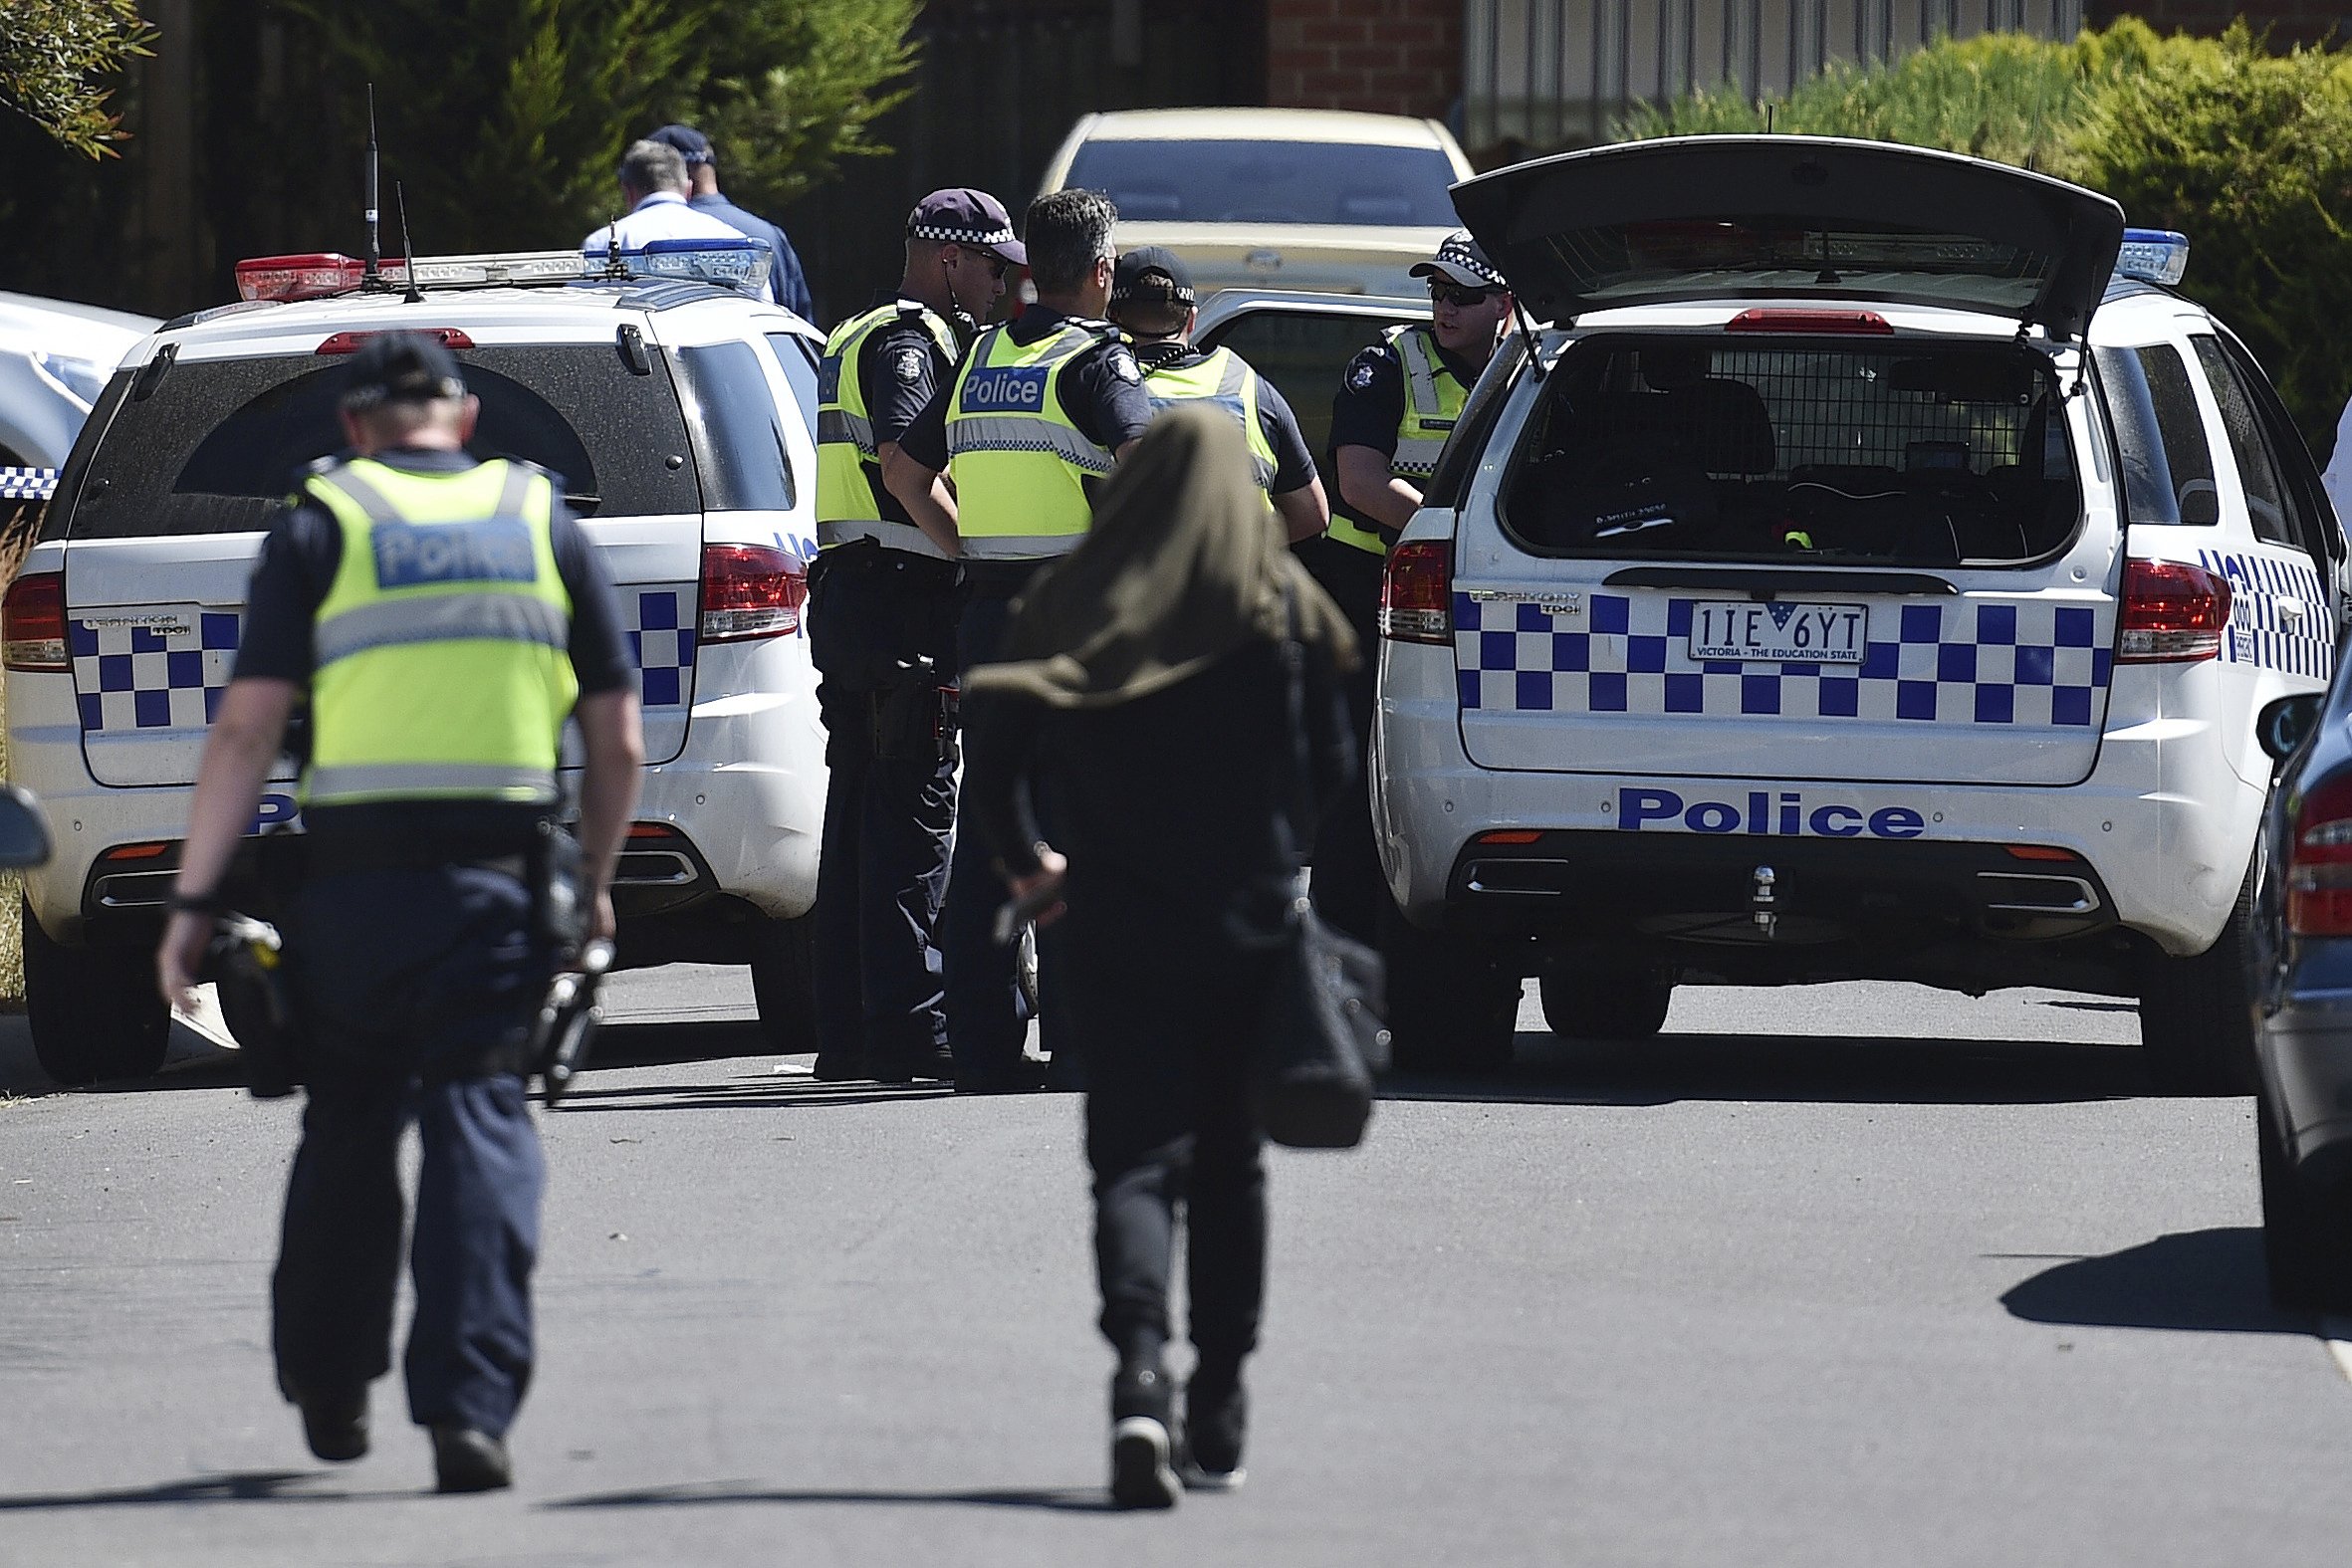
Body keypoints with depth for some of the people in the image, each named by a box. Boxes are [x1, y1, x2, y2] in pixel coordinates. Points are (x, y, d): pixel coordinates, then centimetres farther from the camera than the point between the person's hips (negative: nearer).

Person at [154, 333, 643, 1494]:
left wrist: (194, 898, -3)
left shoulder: (320, 528, 3)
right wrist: (594, 879, 24)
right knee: (479, 1128, -1)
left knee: (348, 1131, 16)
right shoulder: (540, 519, 10)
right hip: (499, 878, 0)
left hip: (356, 877, 0)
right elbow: (617, 736, 10)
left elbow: (249, 723, -5)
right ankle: (469, 1404, -15)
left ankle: (329, 1387, 28)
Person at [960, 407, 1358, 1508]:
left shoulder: (1070, 603, 0)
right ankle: (1217, 1417, 16)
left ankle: (1141, 1377, -27)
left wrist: (1027, 866, 17)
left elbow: (991, 763, -1)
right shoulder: (1281, 604, -3)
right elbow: (1331, 768, -6)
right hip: (1249, 925, 0)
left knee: (1134, 1160, -3)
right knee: (1228, 1167, 13)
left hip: (1116, 926, 0)